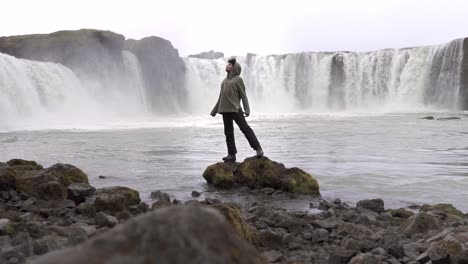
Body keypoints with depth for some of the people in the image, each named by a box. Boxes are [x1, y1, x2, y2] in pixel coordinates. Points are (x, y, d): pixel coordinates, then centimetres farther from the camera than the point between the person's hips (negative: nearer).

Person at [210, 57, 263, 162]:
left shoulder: (238, 79, 1)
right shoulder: (224, 80, 19)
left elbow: (243, 95, -5)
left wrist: (247, 110, -14)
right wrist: (214, 110, 24)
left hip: (235, 109, -6)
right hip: (225, 110, 6)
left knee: (245, 128, -9)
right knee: (228, 133, 6)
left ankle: (258, 148, -3)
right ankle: (231, 154, 10)